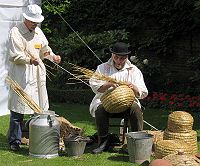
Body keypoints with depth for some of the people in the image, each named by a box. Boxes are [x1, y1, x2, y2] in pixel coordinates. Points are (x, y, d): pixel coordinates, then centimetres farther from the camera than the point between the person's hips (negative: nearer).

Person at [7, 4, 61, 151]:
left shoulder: (38, 31, 14)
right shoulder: (16, 32, -8)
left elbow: (45, 48, 24)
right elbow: (14, 56, -14)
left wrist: (53, 56, 4)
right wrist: (29, 60, -29)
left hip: (38, 74, 7)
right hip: (21, 75, -7)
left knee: (41, 108, 11)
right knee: (18, 110, -6)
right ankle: (14, 142, 4)